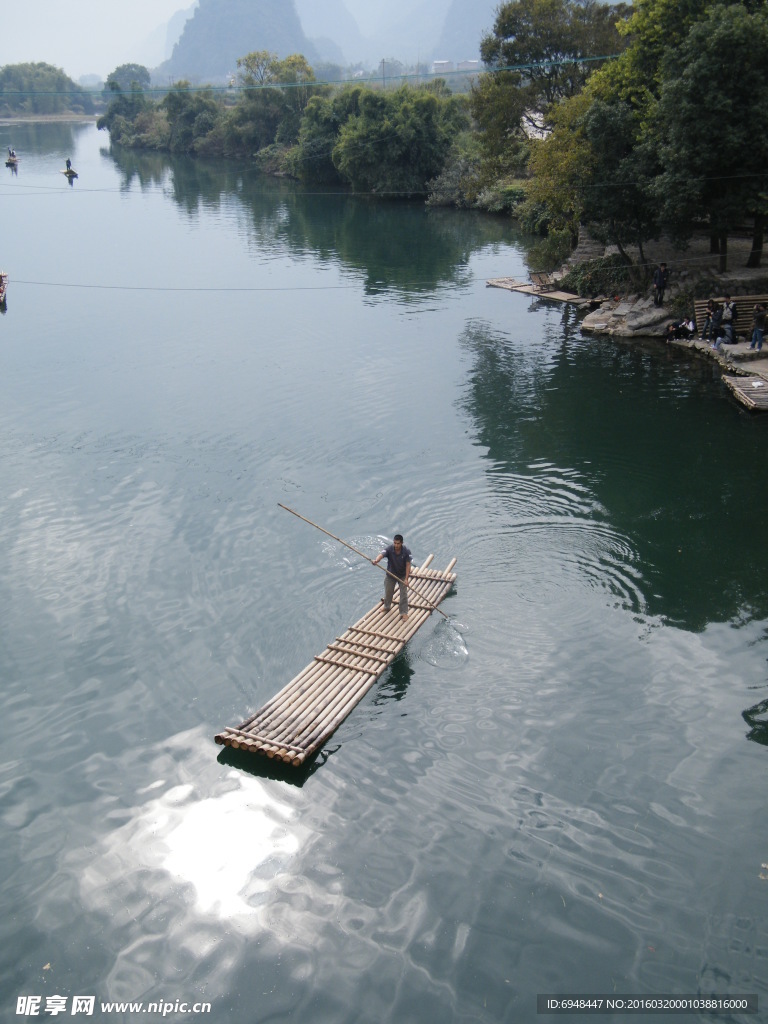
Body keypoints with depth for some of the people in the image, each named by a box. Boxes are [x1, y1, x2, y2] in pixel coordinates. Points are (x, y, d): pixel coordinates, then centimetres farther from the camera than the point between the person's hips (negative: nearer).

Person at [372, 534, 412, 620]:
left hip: (402, 575, -1)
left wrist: (406, 579, -24)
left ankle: (404, 613, 14)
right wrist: (376, 560, -66)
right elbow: (381, 554, -42)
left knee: (403, 594, 0)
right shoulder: (389, 549, -23)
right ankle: (387, 607, 45)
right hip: (390, 575, 1)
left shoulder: (406, 552, -22)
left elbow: (408, 565, -18)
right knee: (388, 592, 18)